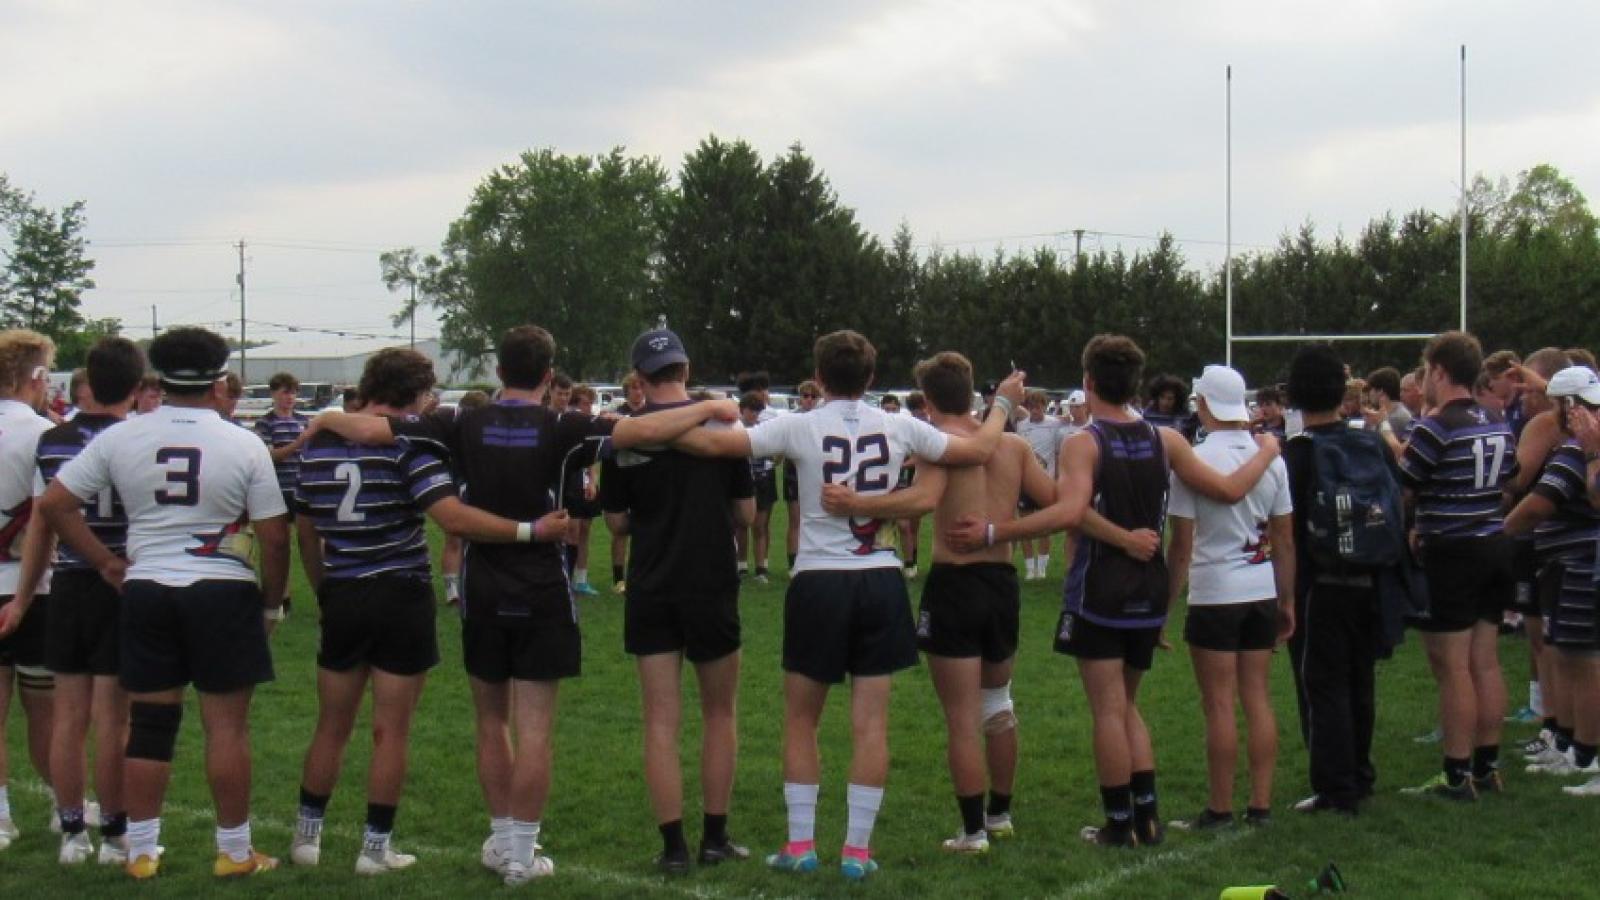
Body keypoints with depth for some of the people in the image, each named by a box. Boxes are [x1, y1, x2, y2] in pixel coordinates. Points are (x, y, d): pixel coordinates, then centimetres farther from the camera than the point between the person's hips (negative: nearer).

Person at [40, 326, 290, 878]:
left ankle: (141, 852, 18)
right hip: (223, 592, -3)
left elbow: (54, 503, 2)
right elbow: (274, 537, -6)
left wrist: (104, 562, 9)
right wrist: (272, 603, 7)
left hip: (146, 590, 3)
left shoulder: (119, 439, 0)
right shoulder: (244, 446, -7)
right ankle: (234, 852, 12)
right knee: (226, 724, 4)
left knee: (149, 723, 11)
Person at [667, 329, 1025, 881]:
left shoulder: (800, 428, -6)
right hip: (881, 583, 2)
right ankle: (857, 850, 8)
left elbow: (714, 443, -11)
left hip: (819, 583, -2)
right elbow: (981, 450, 10)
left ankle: (801, 844, 13)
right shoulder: (899, 428, 1)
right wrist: (1003, 404, 28)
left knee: (800, 719, 13)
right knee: (870, 723, 6)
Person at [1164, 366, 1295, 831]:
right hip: (1262, 592, 5)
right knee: (1257, 697, 11)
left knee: (1219, 704, 0)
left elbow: (1182, 543, -10)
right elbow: (1285, 539, 9)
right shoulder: (1271, 457, 4)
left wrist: (1166, 602, -2)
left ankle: (1220, 810, 7)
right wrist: (1287, 600, 18)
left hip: (1214, 594, -5)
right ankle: (1260, 805, 15)